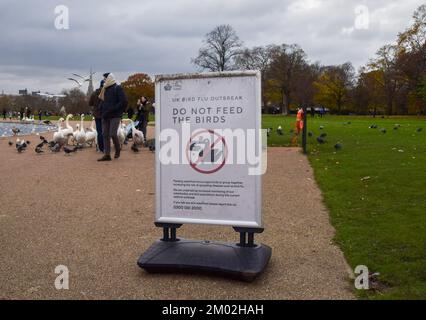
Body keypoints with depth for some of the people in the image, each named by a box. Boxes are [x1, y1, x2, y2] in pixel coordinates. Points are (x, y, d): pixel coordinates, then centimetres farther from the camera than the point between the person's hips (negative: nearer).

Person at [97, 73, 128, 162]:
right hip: (105, 116, 7)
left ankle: (118, 149, 15)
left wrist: (112, 109, -17)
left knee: (113, 134, -12)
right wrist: (102, 112, 7)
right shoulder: (105, 89, 18)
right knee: (105, 135, 3)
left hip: (115, 116, -7)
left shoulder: (118, 88, -4)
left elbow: (123, 102, -13)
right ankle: (107, 155, 6)